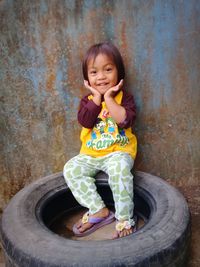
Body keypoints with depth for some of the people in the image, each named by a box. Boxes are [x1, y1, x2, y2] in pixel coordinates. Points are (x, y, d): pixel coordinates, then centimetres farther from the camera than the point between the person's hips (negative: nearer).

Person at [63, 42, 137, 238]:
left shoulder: (125, 97, -3)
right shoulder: (87, 100, 6)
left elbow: (126, 120, -21)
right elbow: (85, 121, -13)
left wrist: (109, 98, -18)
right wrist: (97, 98, -14)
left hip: (119, 151, -4)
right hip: (90, 154, 4)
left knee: (119, 168, -34)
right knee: (71, 169, -16)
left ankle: (124, 218, -19)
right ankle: (98, 210, -10)